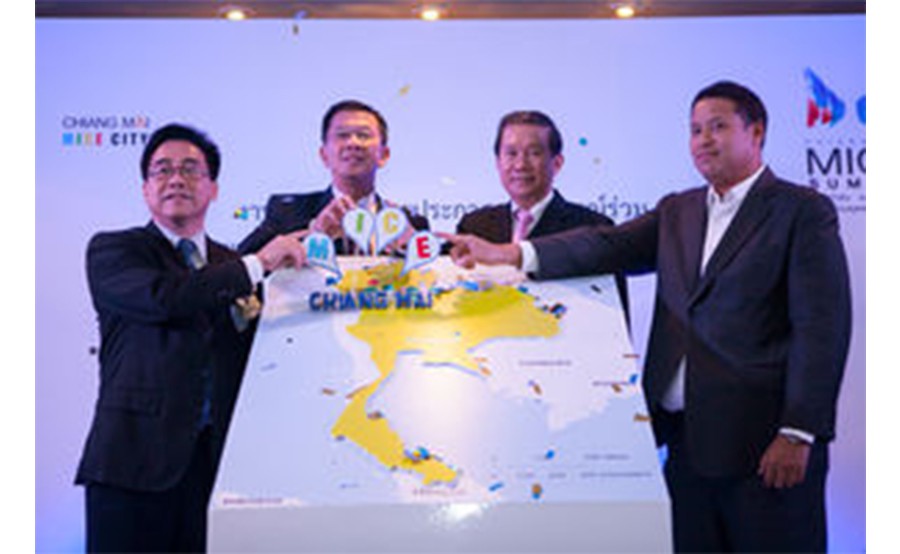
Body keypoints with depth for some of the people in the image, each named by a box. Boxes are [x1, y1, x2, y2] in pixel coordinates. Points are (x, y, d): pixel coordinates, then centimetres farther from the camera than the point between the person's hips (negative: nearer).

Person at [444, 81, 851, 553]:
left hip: (761, 441, -5)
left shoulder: (803, 211, -2)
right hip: (687, 438, 5)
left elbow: (822, 329, -8)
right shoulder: (677, 212, 16)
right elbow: (611, 245, 2)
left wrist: (798, 433, -15)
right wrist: (509, 254, -11)